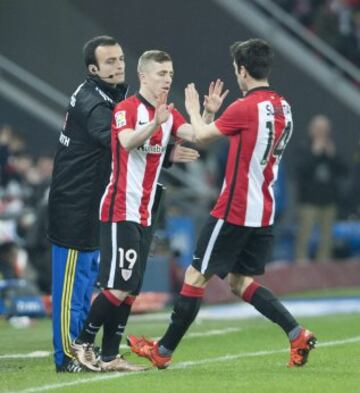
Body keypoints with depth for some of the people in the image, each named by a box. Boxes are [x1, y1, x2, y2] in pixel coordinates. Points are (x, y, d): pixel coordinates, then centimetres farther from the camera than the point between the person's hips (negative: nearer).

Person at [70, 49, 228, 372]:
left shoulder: (169, 114, 12)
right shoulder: (126, 109, -10)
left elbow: (195, 134, -3)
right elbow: (128, 141, -30)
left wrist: (209, 113, -21)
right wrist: (155, 123, -46)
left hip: (144, 217, 8)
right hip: (120, 211, -8)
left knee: (132, 289, 6)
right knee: (118, 286, -13)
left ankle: (109, 356, 10)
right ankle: (83, 342, 2)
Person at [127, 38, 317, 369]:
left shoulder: (245, 108, -17)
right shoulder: (282, 107, 6)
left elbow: (201, 135, -4)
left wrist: (194, 110, 15)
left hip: (234, 211, -8)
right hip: (263, 213, 8)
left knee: (196, 276, 2)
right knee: (241, 282, 16)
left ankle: (163, 351, 10)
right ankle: (297, 334, 2)